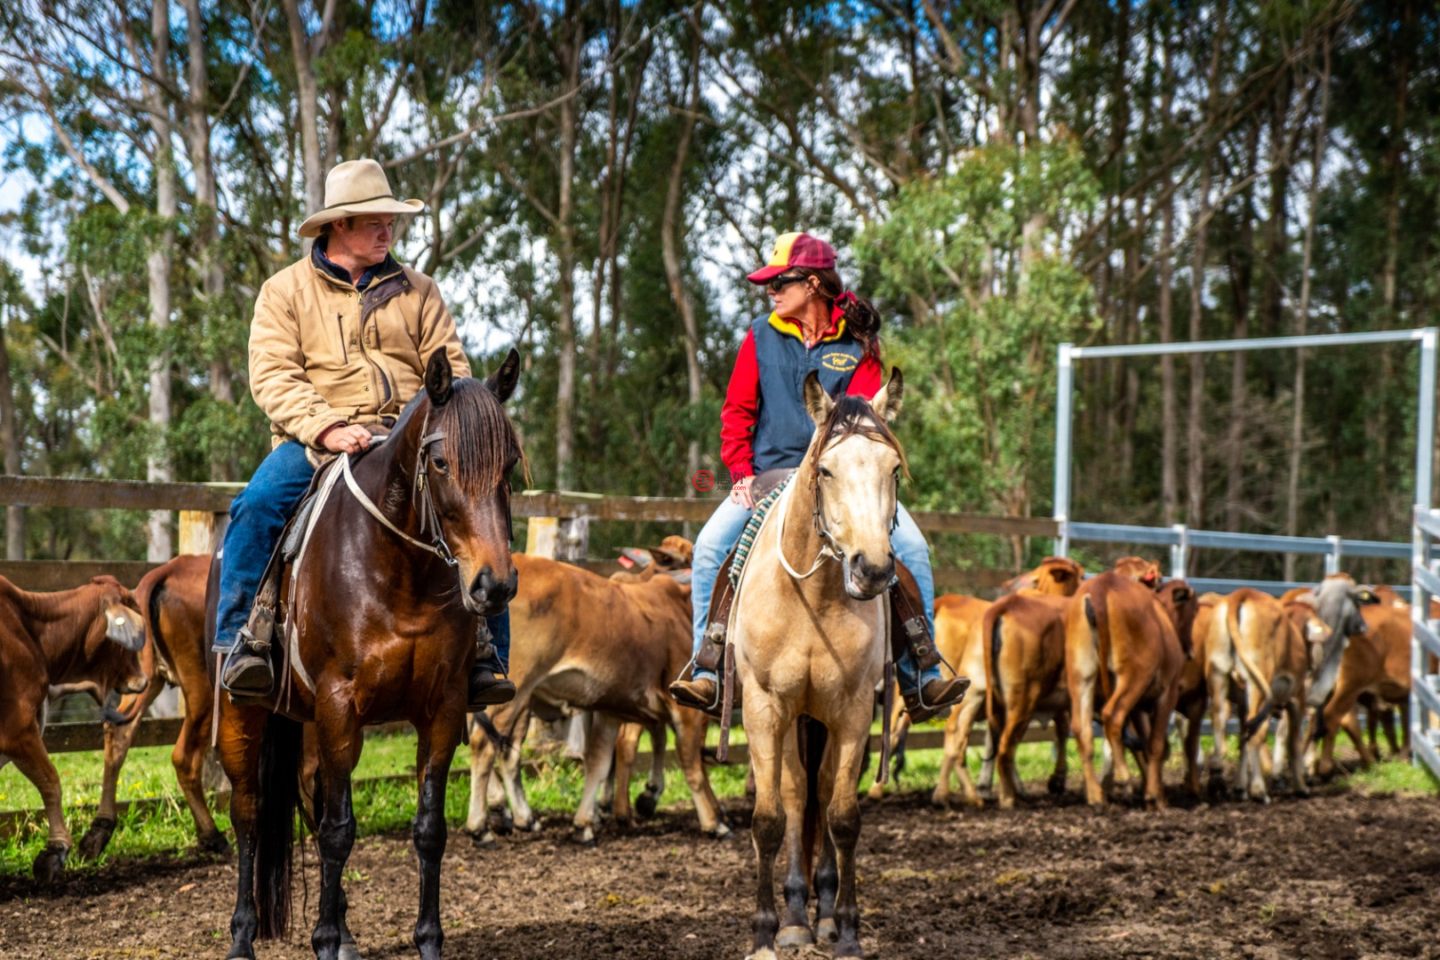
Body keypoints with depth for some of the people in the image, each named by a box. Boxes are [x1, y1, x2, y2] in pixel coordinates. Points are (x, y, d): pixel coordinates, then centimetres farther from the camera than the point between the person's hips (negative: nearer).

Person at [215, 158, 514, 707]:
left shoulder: (417, 291, 17)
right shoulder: (285, 291, 8)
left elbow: (451, 369, 12)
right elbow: (272, 377, -4)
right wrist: (327, 429, -20)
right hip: (314, 439, -2)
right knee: (257, 506, -30)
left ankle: (483, 658, -14)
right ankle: (242, 642, -21)